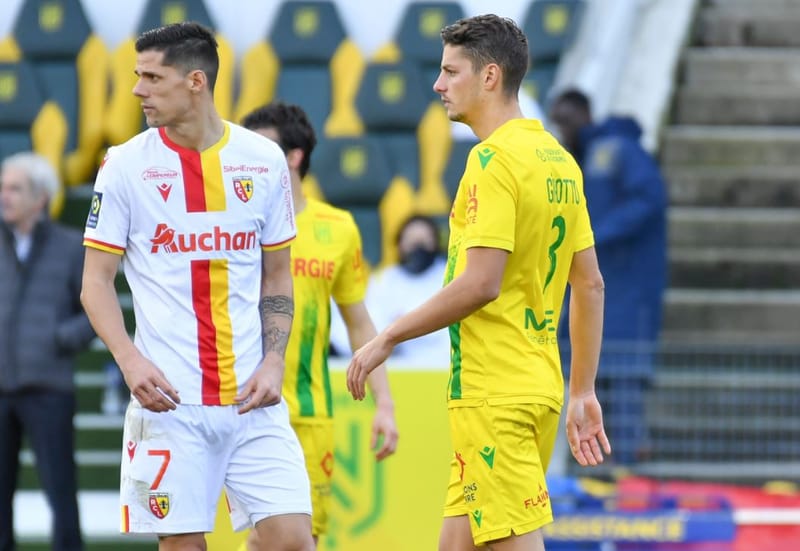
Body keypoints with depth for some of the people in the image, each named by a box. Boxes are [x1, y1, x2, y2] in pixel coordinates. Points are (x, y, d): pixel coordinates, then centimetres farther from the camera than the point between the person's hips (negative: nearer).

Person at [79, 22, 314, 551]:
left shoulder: (264, 160, 5)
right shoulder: (126, 165, 0)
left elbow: (277, 278, 12)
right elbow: (96, 280, 2)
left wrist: (274, 362, -2)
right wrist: (130, 360, -13)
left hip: (252, 397, 1)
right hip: (169, 400, -1)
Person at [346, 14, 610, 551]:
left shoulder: (494, 159, -13)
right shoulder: (558, 159, 13)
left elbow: (481, 283, -21)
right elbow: (590, 286, 16)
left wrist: (389, 338, -11)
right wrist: (583, 392, 20)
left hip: (493, 395, -9)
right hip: (539, 387, 9)